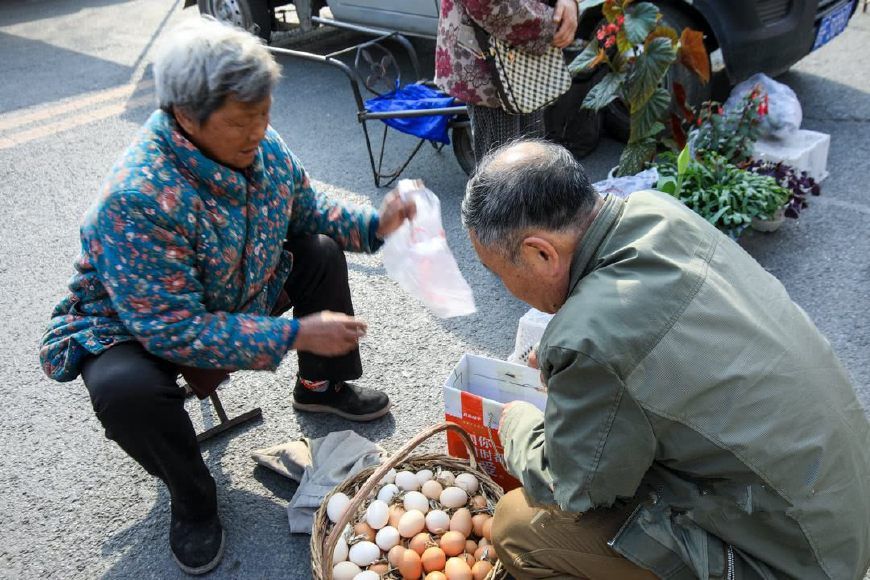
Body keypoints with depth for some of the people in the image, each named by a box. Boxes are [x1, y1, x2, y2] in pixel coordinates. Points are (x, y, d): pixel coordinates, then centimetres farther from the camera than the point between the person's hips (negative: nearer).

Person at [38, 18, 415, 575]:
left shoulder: (262, 145, -15)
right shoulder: (138, 198, -37)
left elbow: (308, 211, 3)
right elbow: (173, 329, -36)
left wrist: (374, 224, -16)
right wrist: (294, 334, -35)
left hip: (238, 297, 7)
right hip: (134, 325, -6)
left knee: (322, 251, -3)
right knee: (126, 389, -37)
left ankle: (323, 386, 19)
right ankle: (193, 499, -4)